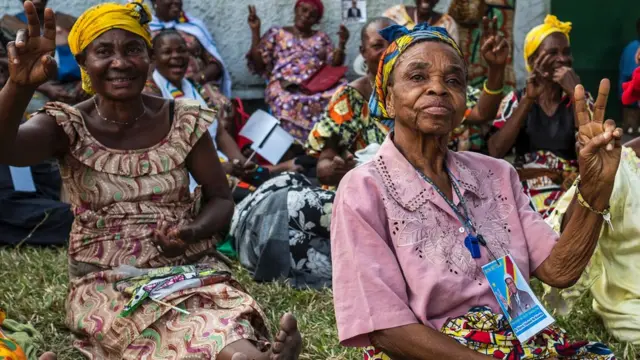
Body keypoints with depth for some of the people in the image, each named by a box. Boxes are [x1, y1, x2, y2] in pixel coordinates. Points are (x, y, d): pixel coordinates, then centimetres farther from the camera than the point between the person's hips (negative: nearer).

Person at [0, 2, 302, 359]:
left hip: (192, 269, 3)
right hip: (107, 282, -3)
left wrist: (192, 231, -13)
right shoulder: (69, 127, -2)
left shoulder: (183, 121, 3)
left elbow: (222, 199, 10)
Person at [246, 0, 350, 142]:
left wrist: (342, 43, 1)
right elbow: (257, 65, 9)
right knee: (293, 104, -39)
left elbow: (334, 66, 15)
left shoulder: (322, 37, 26)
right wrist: (255, 31, 4)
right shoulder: (276, 33, 19)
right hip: (285, 86, -2)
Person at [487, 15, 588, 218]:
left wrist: (575, 93, -11)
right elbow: (495, 151, -9)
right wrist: (529, 99, -11)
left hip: (569, 193, 0)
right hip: (523, 194, 0)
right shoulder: (516, 100, 8)